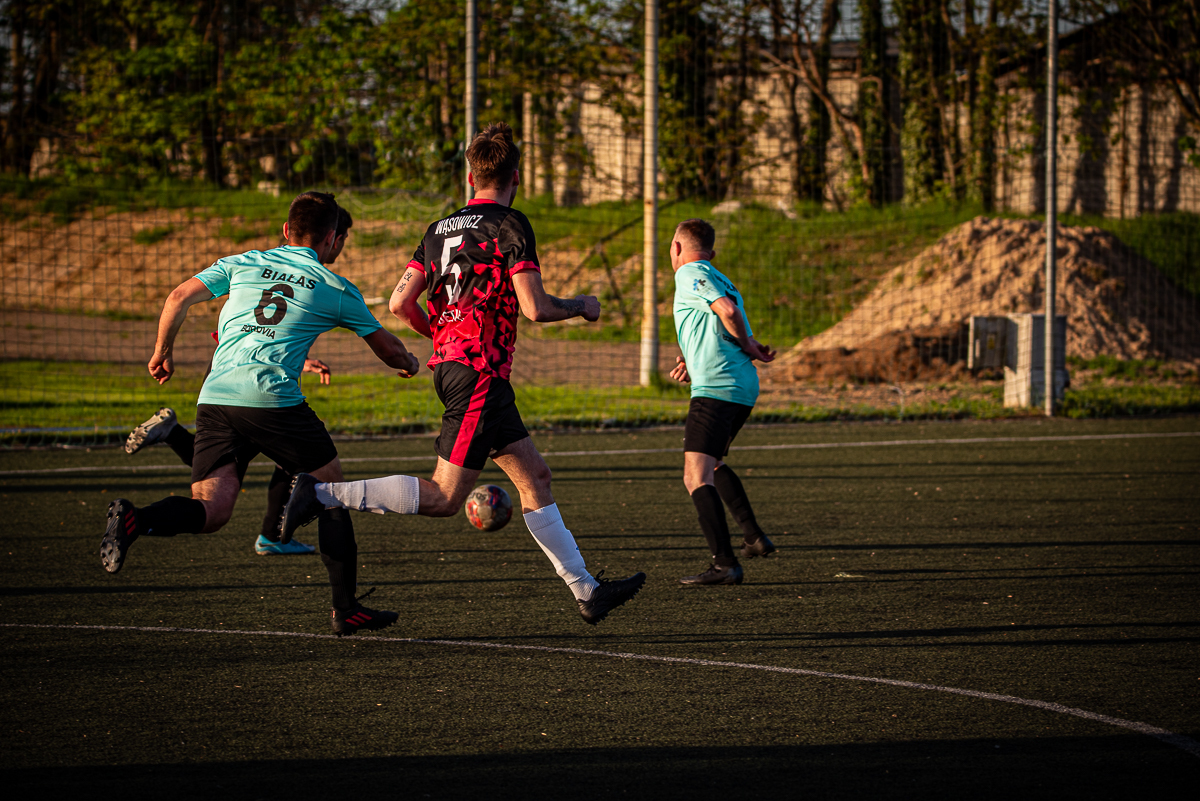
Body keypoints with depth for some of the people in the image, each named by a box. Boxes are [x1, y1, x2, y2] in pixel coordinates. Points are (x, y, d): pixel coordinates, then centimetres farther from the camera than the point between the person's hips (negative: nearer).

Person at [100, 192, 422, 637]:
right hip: (272, 400, -3)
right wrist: (409, 364, 47)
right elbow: (386, 347, 24)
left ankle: (134, 520, -29)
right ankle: (346, 610, 13)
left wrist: (162, 353, 24)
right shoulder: (336, 288, 13)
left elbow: (179, 299, 10)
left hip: (214, 400, 3)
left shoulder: (243, 264, 19)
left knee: (211, 511, 0)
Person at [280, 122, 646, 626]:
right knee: (444, 498, -8)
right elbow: (535, 308, -15)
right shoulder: (509, 226, -8)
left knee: (534, 476, 11)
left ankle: (587, 590, 12)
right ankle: (323, 494, -12)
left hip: (450, 362, 9)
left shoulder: (440, 230, 13)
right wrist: (580, 307, 5)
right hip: (480, 373, -9)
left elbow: (400, 303, 8)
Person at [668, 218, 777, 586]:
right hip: (744, 387, 10)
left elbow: (728, 310, -20)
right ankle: (753, 536, 28)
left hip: (715, 389, -10)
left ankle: (725, 563, -26)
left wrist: (749, 347, -5)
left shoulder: (690, 273, -4)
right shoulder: (722, 282, 24)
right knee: (713, 464, 30)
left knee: (696, 476, -15)